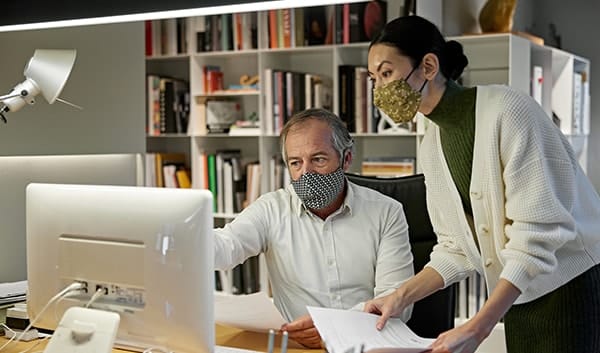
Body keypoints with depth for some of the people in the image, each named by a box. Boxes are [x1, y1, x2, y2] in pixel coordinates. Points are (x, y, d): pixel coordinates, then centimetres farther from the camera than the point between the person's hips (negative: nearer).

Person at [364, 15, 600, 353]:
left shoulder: (507, 110, -21)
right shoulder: (431, 146, 2)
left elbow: (536, 236, -25)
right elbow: (456, 247, 5)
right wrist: (402, 296, -8)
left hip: (573, 285, -6)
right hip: (519, 296, 7)